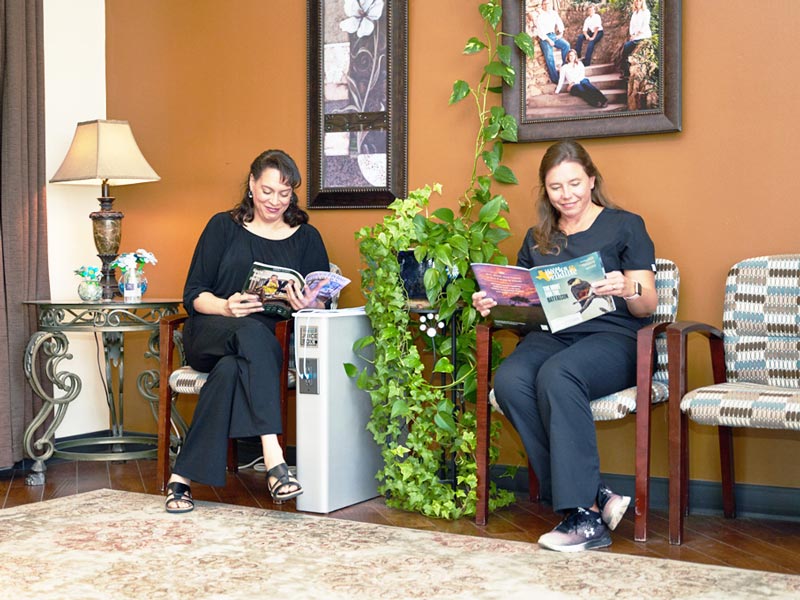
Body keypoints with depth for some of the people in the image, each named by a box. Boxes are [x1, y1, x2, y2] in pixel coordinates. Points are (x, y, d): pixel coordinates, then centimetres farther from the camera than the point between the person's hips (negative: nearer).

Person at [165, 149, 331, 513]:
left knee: (231, 369, -36)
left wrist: (308, 305, -19)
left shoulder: (306, 238, 13)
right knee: (251, 332, -38)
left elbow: (324, 304, 6)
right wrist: (226, 307, -19)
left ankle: (184, 477, -36)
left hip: (266, 343, 1)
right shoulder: (223, 227, 10)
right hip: (208, 336, -1)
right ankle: (273, 459, -50)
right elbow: (193, 295, 3)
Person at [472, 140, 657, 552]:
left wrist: (627, 289, -21)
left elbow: (648, 305, 2)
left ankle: (584, 516, -35)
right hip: (552, 335, 4)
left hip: (612, 337, -4)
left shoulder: (625, 226, 9)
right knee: (509, 380, -30)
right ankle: (595, 498, -29)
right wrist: (491, 303, 0)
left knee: (556, 375, -37)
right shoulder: (537, 239, 23)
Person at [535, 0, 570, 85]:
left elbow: (559, 23, 12)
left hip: (554, 35, 5)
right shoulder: (540, 16, -3)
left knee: (566, 45, -19)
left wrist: (561, 33, -5)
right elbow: (540, 30, -10)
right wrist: (548, 40, -16)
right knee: (549, 56, -20)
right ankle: (555, 79, -20)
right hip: (544, 37, -5)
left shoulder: (554, 13, 12)